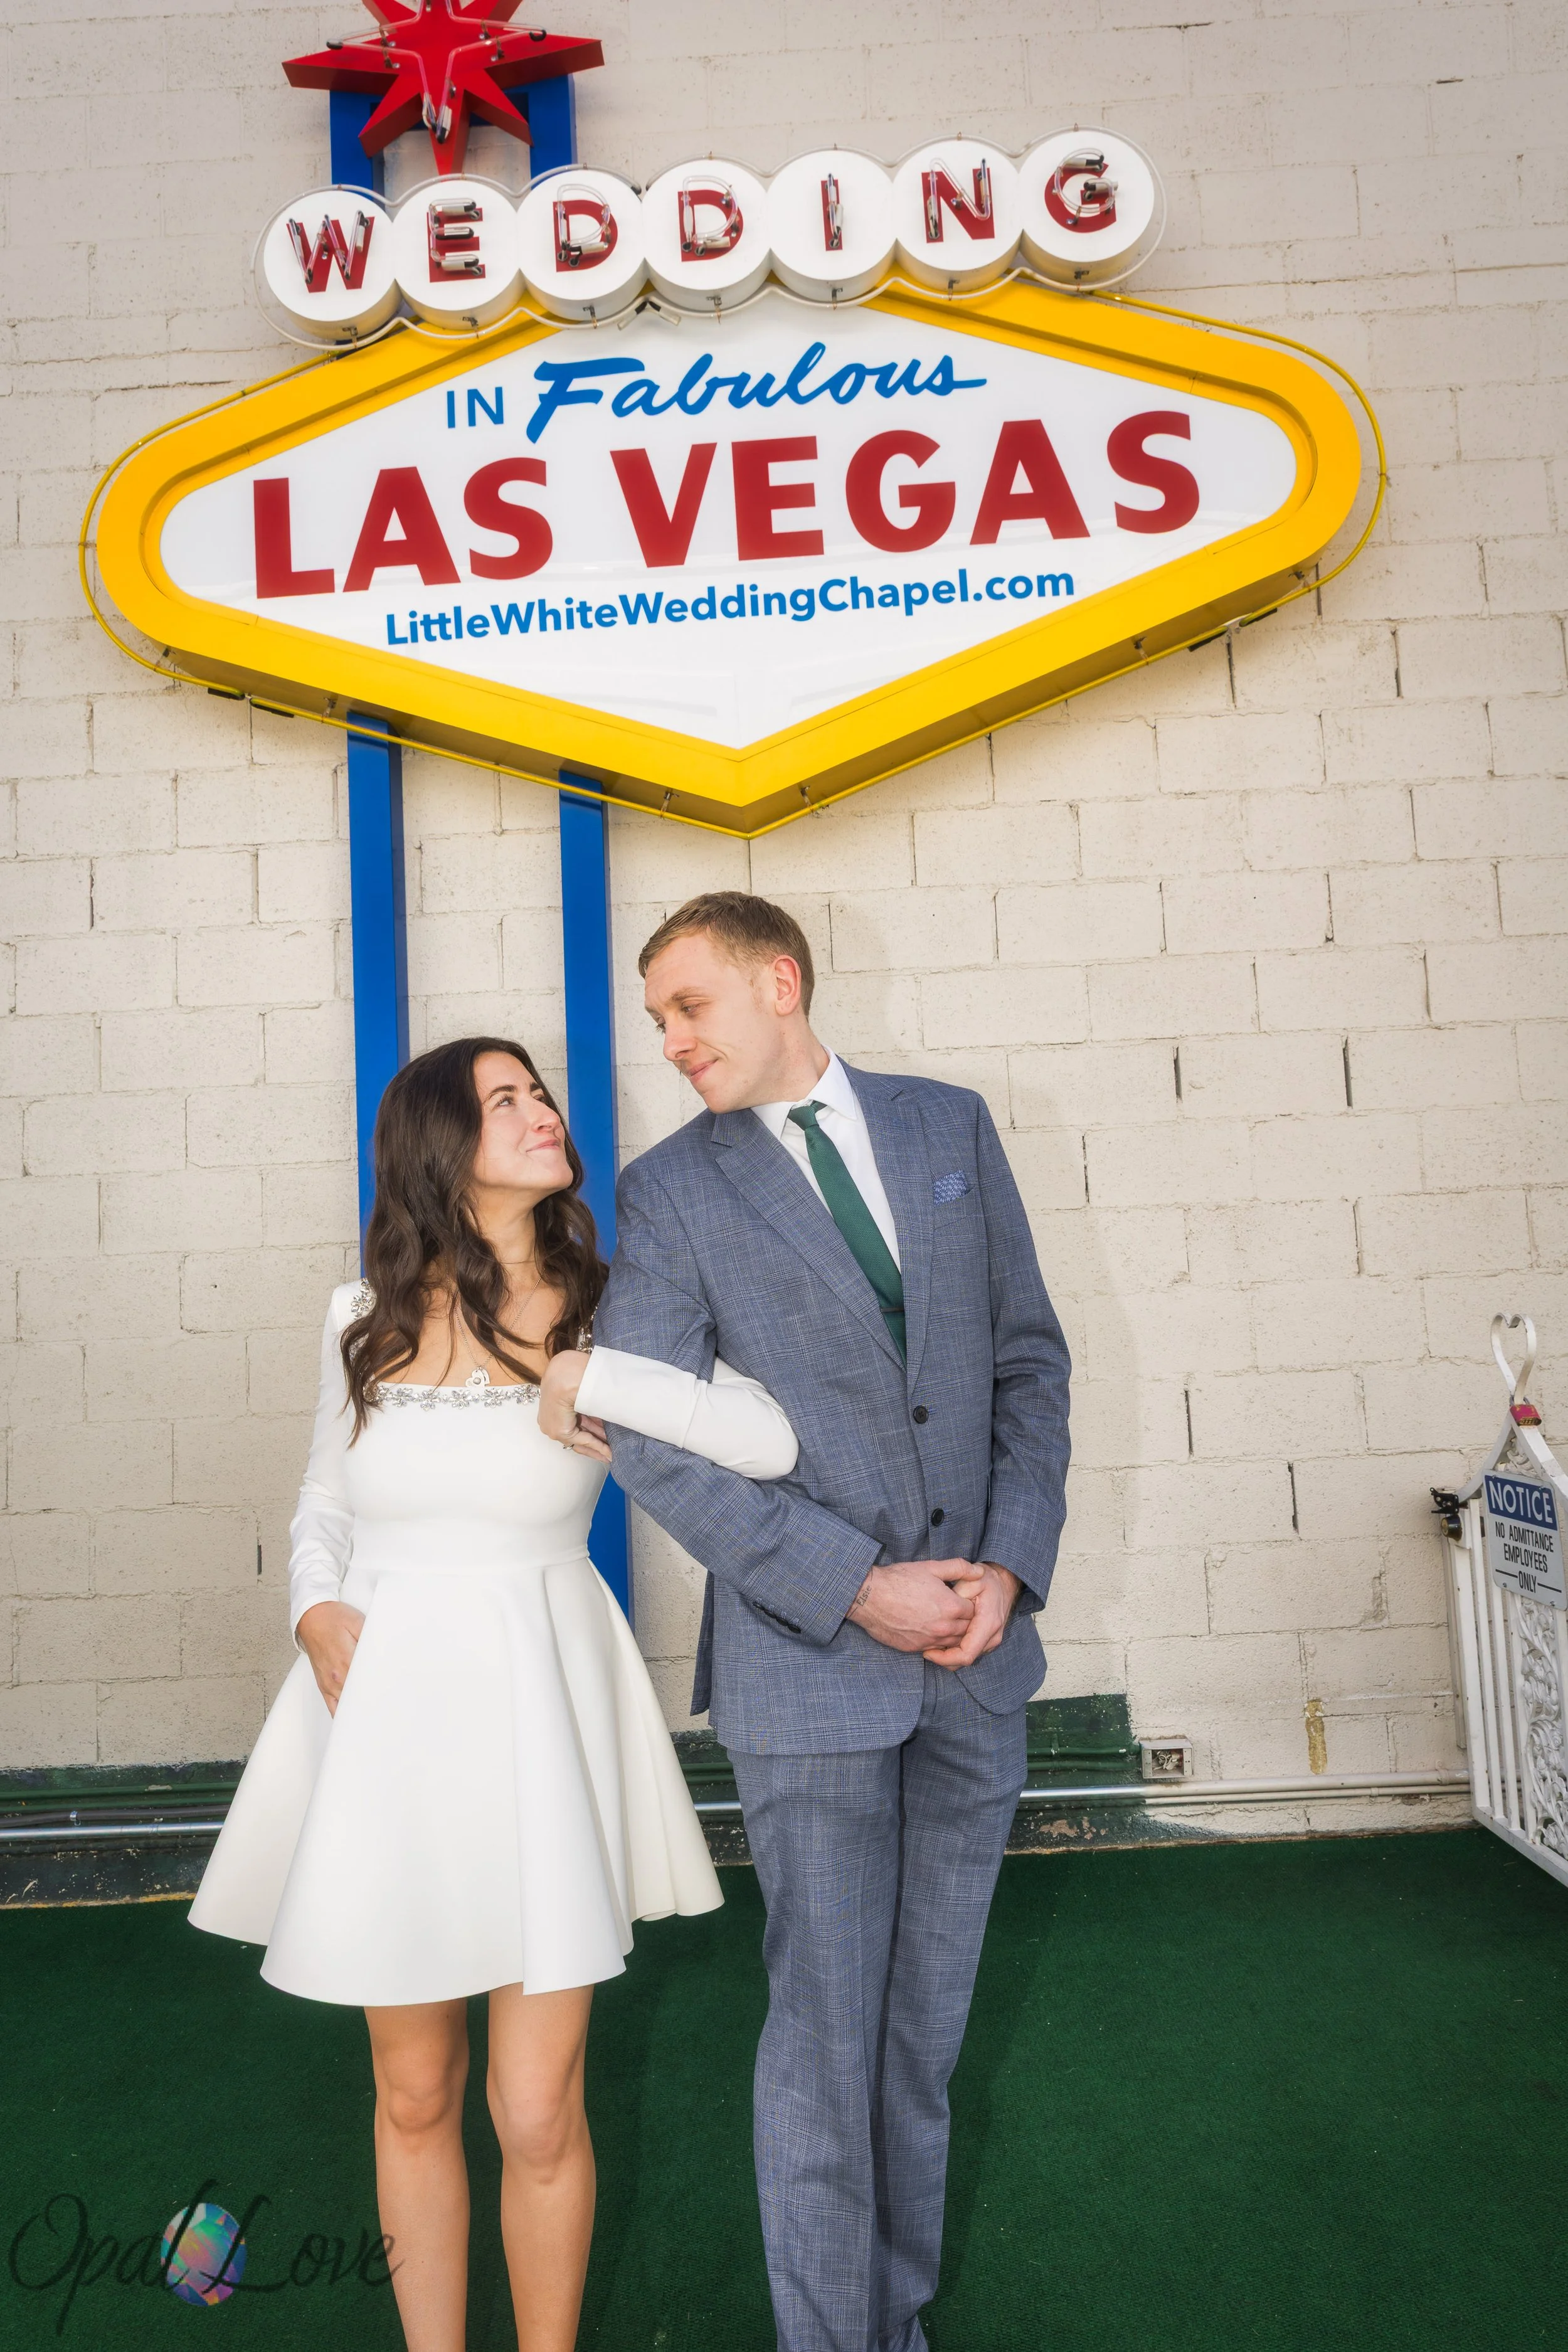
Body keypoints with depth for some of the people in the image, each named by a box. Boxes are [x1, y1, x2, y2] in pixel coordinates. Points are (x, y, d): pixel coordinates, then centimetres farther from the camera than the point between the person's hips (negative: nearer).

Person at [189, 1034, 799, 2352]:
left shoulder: (600, 1312, -3)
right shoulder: (366, 1319, 4)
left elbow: (771, 1442, -16)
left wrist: (593, 1383, -17)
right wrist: (317, 1611, -1)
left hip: (536, 1710, -2)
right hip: (386, 1705, 2)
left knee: (538, 2117, 4)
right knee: (414, 2098, 16)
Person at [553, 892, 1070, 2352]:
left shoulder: (950, 1126, 6)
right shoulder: (671, 1190, -3)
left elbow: (1029, 1356, 8)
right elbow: (647, 1438, -10)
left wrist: (1011, 1564, -4)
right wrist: (858, 1586, -15)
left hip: (979, 1644, 4)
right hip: (808, 1659, -3)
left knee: (927, 2024, 17)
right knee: (826, 2033, 6)